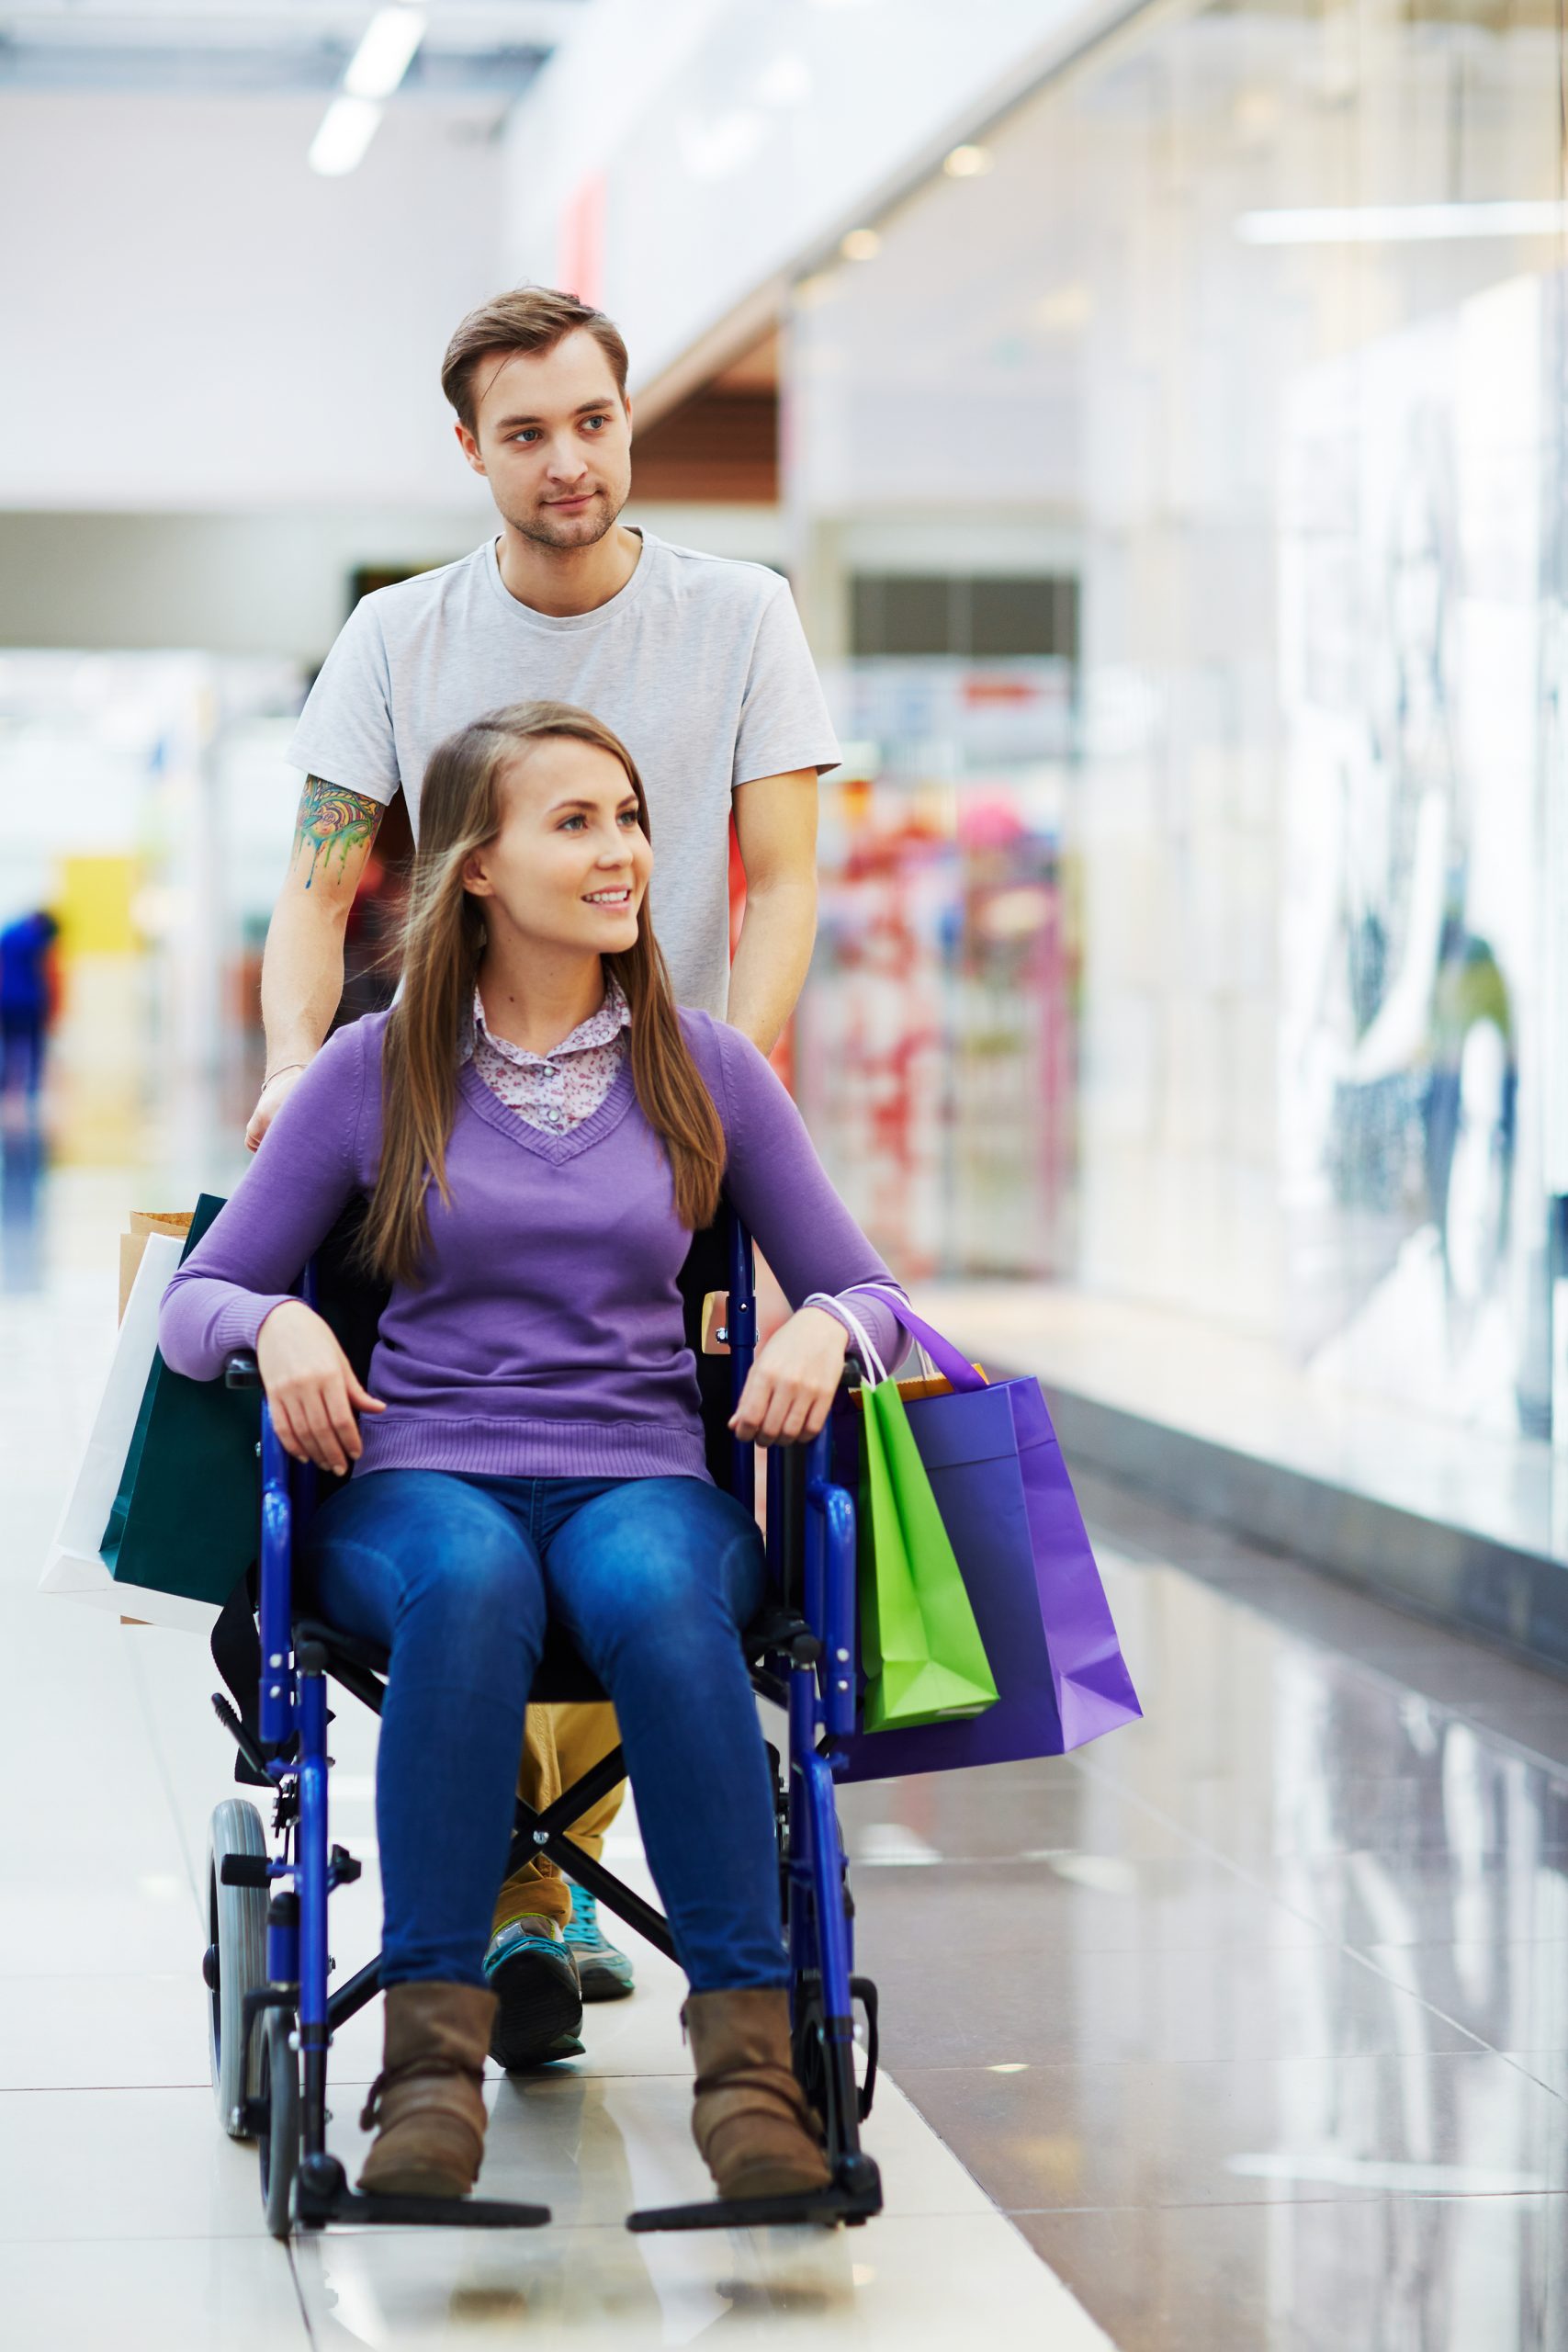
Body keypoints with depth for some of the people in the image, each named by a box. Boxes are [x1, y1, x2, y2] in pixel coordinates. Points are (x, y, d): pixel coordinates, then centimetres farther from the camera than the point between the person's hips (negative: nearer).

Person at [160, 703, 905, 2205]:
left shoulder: (706, 1070, 13)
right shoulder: (379, 1070, 9)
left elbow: (861, 1287, 16)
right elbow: (197, 1300, 11)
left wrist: (822, 1330, -8)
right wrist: (275, 1324, -13)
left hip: (646, 1475, 1)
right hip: (422, 1475, -1)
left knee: (653, 1589, -37)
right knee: (470, 1577, -39)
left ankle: (748, 2048, -36)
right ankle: (432, 2045, -36)